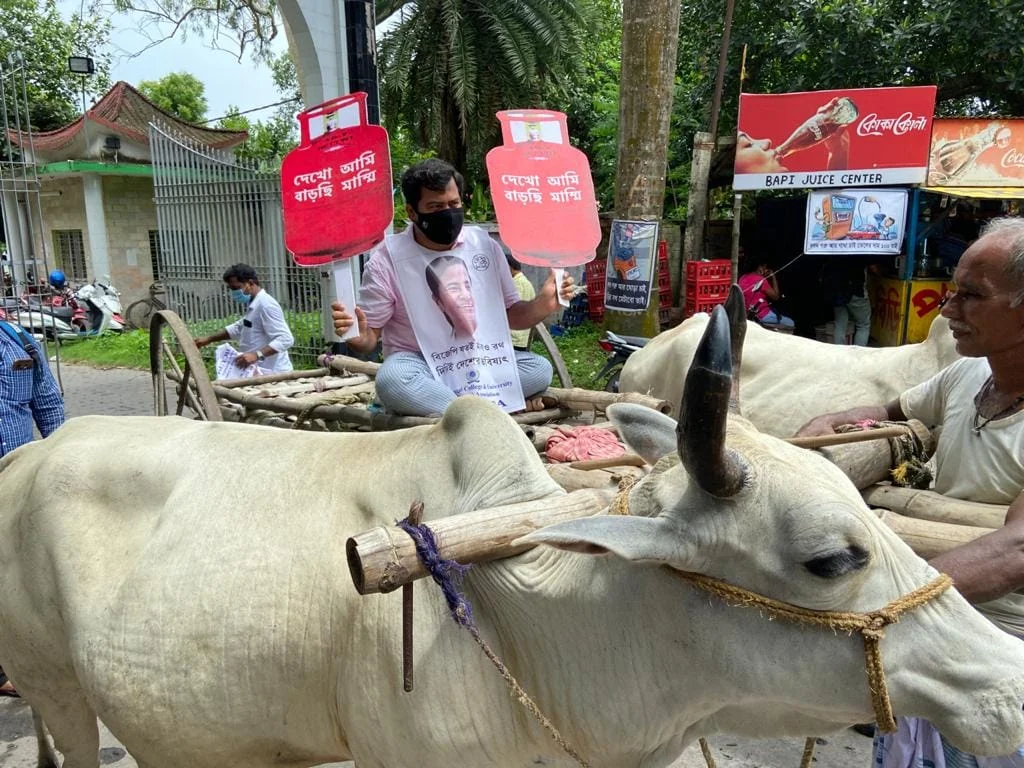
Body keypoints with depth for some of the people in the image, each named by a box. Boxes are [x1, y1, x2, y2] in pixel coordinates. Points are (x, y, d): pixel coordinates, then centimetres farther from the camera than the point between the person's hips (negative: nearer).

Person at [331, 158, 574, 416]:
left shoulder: (484, 244, 0)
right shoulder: (387, 258, -8)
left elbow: (510, 315, 6)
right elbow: (370, 335, -6)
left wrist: (542, 305, -16)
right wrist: (357, 336, -31)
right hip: (419, 364, -3)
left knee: (539, 369, -22)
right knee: (392, 380, -37)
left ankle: (429, 399, -23)